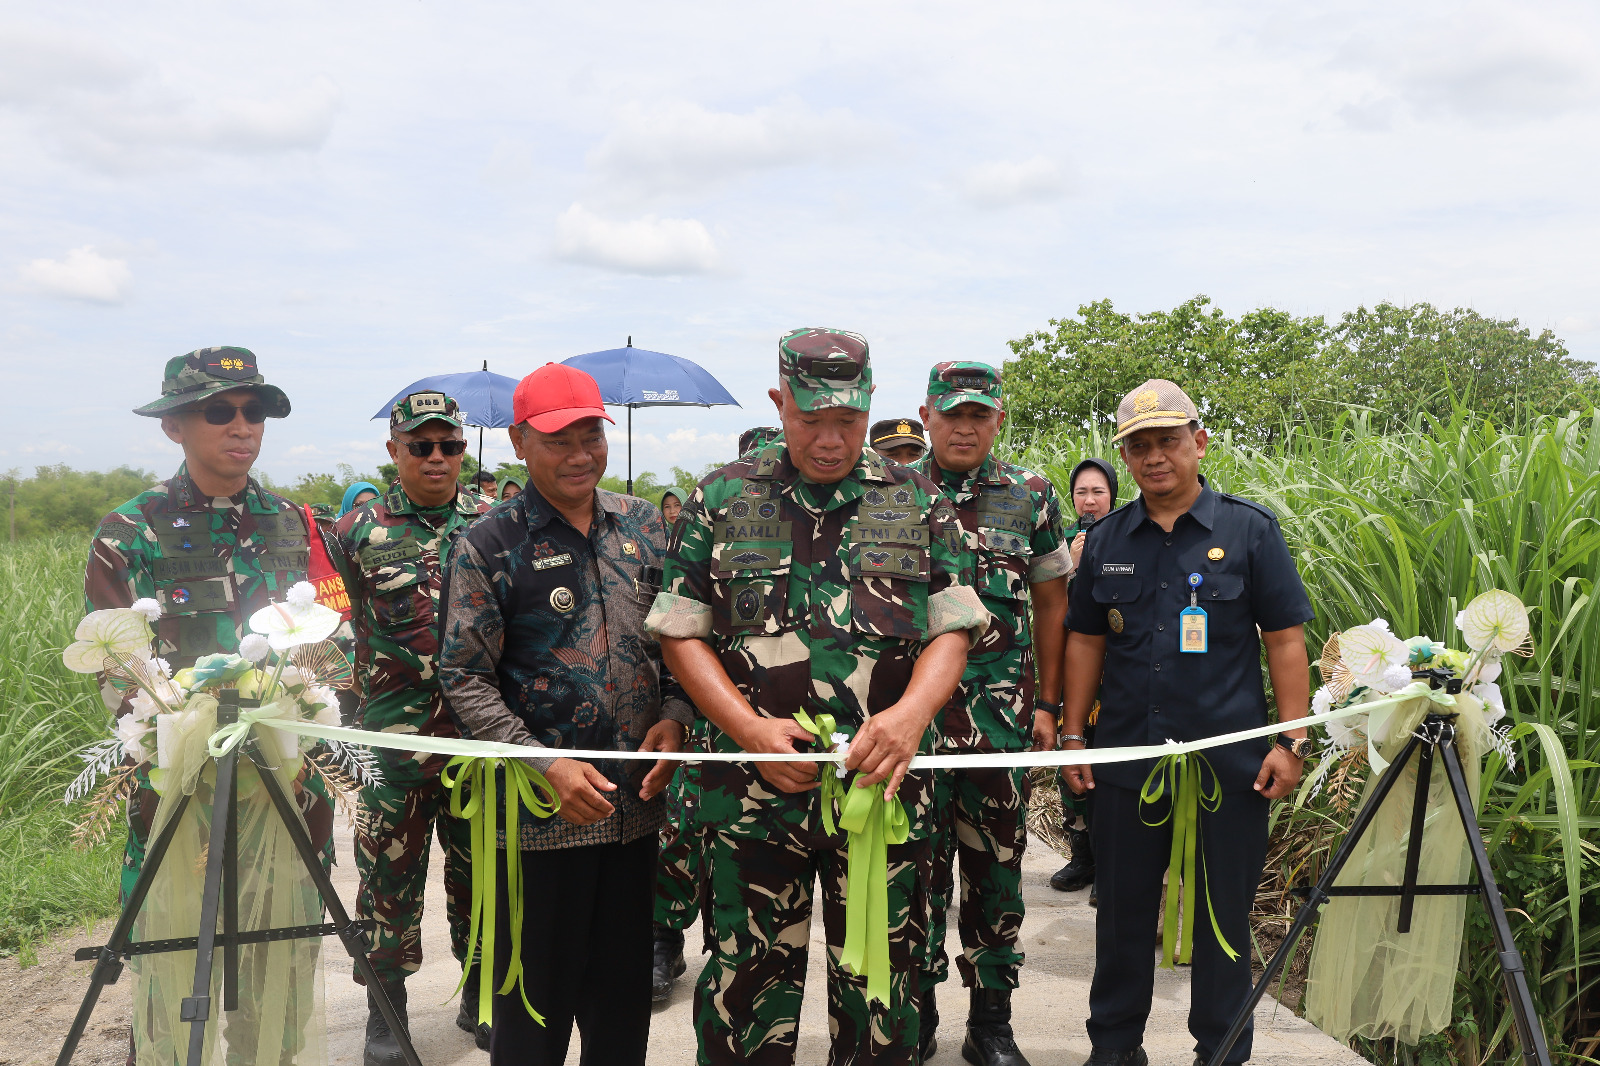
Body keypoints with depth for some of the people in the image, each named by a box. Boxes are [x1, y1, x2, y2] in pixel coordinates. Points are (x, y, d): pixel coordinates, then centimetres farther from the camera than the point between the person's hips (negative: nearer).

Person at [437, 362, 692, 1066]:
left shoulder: (645, 526, 7)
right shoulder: (488, 546, -6)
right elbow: (464, 678, -8)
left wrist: (674, 715, -4)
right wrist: (548, 765, -17)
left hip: (638, 802, 4)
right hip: (542, 814, -4)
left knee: (624, 990, 17)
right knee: (535, 1005, 9)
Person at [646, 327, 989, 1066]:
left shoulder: (915, 501, 6)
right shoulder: (721, 500, 3)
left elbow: (952, 631, 4)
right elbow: (681, 634, 2)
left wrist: (910, 715, -15)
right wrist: (750, 728, -12)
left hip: (884, 786, 1)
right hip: (753, 792, -1)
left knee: (880, 987, 13)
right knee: (747, 979, 10)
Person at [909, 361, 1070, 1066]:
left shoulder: (1031, 495, 6)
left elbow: (1051, 604, 10)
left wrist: (1048, 706, 6)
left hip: (1002, 712, 1)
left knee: (997, 866, 7)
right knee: (917, 864, 6)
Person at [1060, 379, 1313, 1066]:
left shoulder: (1249, 529, -1)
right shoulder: (1108, 539, 7)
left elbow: (1285, 639, -1)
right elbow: (1086, 640, 12)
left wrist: (1292, 741, -6)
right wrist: (1074, 735, 9)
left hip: (1228, 762, -2)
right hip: (1127, 757, 3)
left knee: (1222, 917, 8)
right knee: (1123, 909, 12)